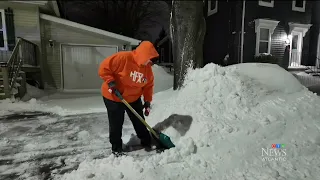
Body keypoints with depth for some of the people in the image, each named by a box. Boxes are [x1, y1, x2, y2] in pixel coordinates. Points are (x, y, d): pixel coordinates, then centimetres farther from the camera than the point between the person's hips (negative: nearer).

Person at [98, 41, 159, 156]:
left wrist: (147, 101, -2)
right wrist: (110, 82, -28)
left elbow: (149, 85, 3)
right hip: (113, 97, -5)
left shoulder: (148, 68, -6)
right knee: (116, 124, 4)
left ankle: (147, 143, 32)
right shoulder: (123, 57, -26)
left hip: (133, 98, 5)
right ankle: (116, 148, 23)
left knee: (139, 122, 13)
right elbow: (104, 68, -22)